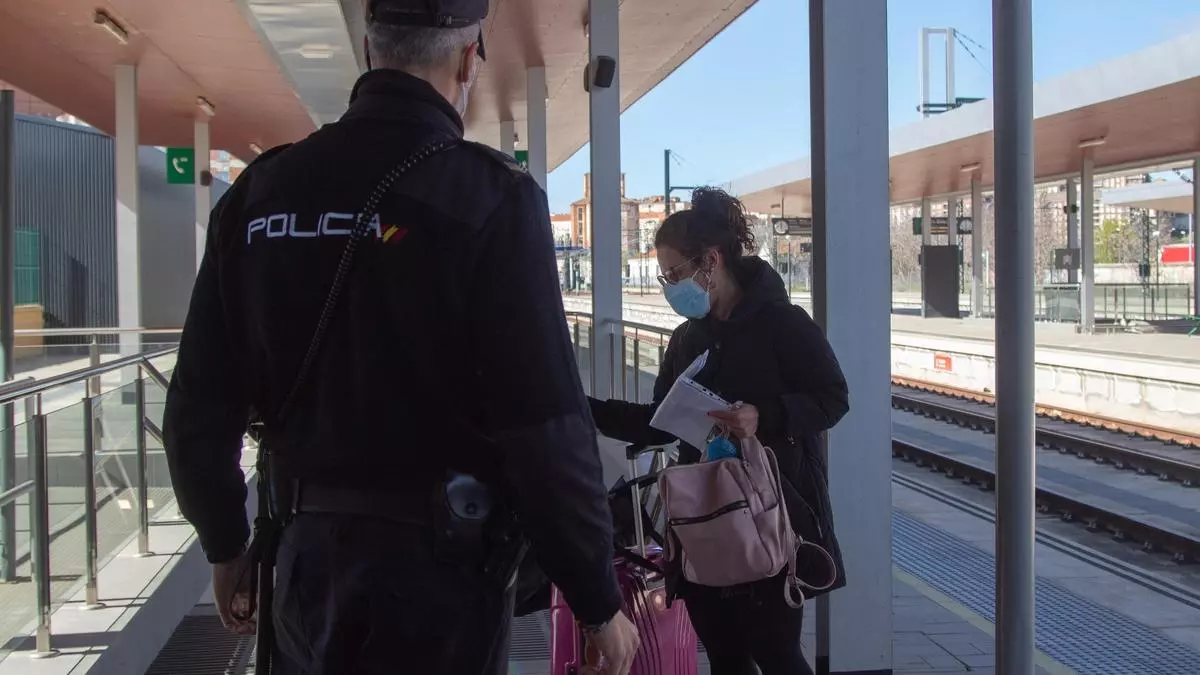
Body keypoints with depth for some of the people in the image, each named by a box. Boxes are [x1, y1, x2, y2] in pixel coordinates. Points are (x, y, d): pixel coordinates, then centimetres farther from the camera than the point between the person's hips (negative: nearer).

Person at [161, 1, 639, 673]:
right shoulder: (492, 195, -14)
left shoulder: (263, 188, 2)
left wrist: (227, 547, 20)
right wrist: (601, 601, -8)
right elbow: (546, 429, -18)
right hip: (440, 567, -4)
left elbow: (200, 407, 6)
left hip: (306, 558, 5)